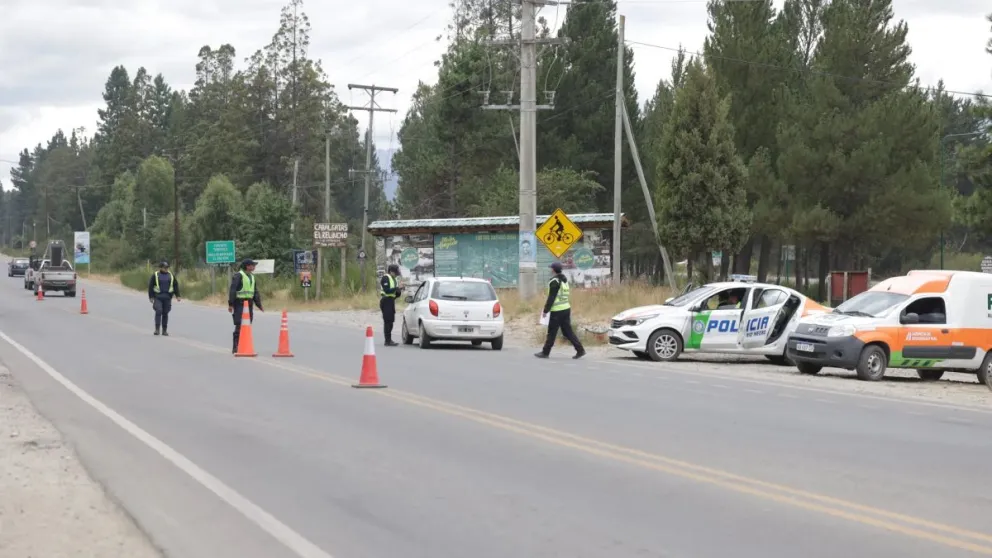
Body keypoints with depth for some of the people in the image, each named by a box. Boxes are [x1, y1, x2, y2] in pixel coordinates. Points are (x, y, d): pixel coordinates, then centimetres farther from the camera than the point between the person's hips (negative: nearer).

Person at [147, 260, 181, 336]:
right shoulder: (155, 275, 2)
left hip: (167, 297, 3)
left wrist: (177, 296, 6)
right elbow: (150, 286, 3)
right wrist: (151, 297, -2)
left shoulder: (171, 275, 11)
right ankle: (157, 329, -13)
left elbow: (176, 285, 13)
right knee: (158, 311, -15)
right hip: (158, 297, -3)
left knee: (165, 313, 4)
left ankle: (164, 330, 10)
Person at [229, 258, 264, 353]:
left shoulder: (252, 276, 16)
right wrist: (230, 304, -20)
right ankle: (235, 347, -7)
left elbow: (255, 292, 22)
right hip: (240, 303, -8)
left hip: (249, 303, 8)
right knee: (239, 325, -10)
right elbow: (232, 290, -15)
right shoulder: (238, 276, -10)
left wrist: (259, 305, 21)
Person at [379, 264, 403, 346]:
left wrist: (398, 291, 1)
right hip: (386, 301, -10)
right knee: (388, 321, -11)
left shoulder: (393, 279, 20)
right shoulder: (385, 278, -9)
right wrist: (397, 288, -18)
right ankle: (388, 341, -12)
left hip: (391, 301, 10)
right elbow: (387, 290, -20)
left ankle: (389, 340, 18)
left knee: (390, 321, 12)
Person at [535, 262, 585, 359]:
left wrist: (546, 310, -11)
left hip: (557, 311, -8)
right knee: (567, 331, 9)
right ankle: (580, 350, 1)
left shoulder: (554, 281, -13)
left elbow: (551, 297, -16)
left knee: (552, 332, 1)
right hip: (566, 308, 8)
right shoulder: (564, 280, 14)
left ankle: (545, 352, 9)